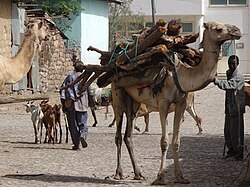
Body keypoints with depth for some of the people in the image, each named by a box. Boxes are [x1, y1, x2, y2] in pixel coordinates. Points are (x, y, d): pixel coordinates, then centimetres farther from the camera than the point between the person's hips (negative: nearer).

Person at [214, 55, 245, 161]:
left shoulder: (238, 76, -15)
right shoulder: (229, 73, 14)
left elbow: (229, 84, -33)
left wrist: (216, 81, -46)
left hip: (237, 107, -8)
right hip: (229, 107, 8)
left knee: (236, 131, -5)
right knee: (228, 130, 12)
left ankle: (239, 154, 3)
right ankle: (231, 151, 25)